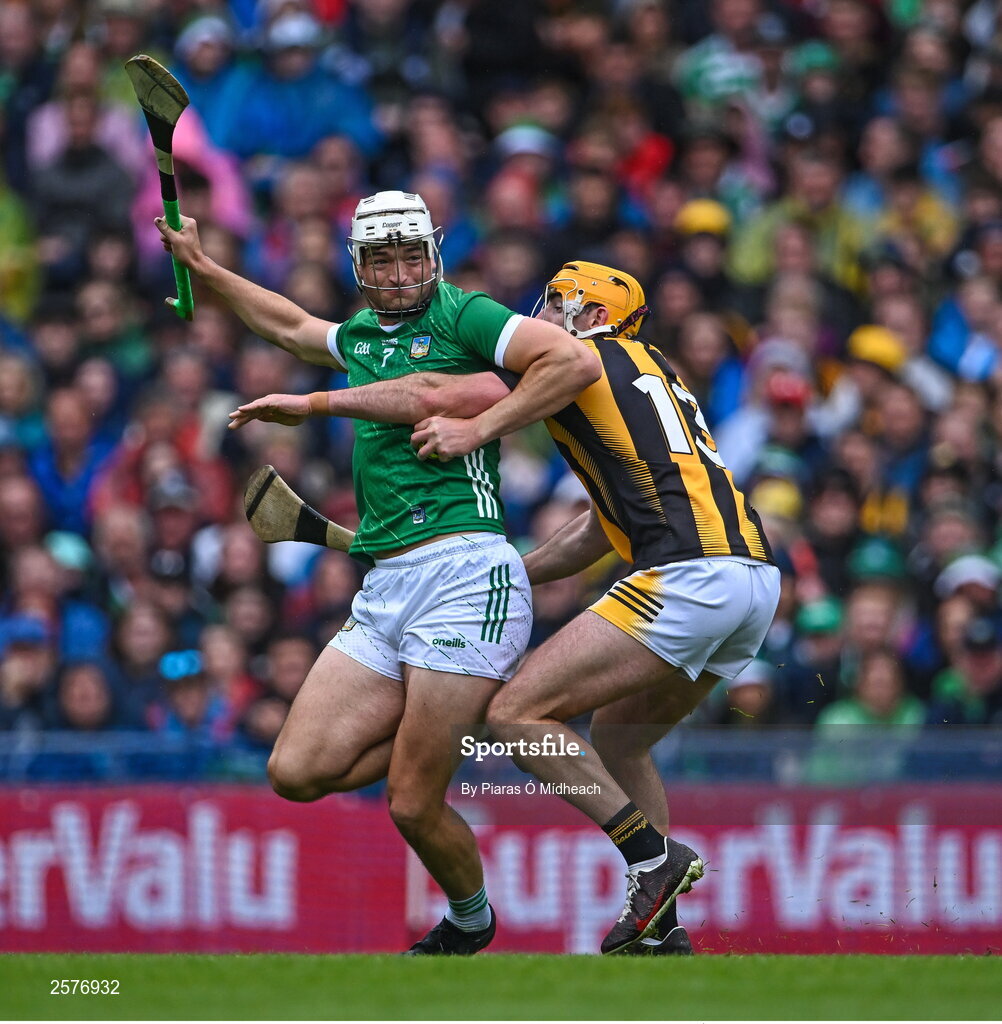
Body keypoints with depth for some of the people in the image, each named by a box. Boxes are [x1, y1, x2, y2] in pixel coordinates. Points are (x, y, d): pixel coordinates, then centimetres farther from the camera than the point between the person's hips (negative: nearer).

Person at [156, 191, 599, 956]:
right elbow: (294, 328, 43)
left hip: (463, 572, -8)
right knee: (297, 772, -3)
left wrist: (476, 427, -13)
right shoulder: (362, 335, 21)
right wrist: (202, 265, 45)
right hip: (383, 595, 8)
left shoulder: (461, 316, -1)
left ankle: (471, 921, 19)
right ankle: (472, 713, 13)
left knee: (413, 805, -8)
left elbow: (577, 361, -13)